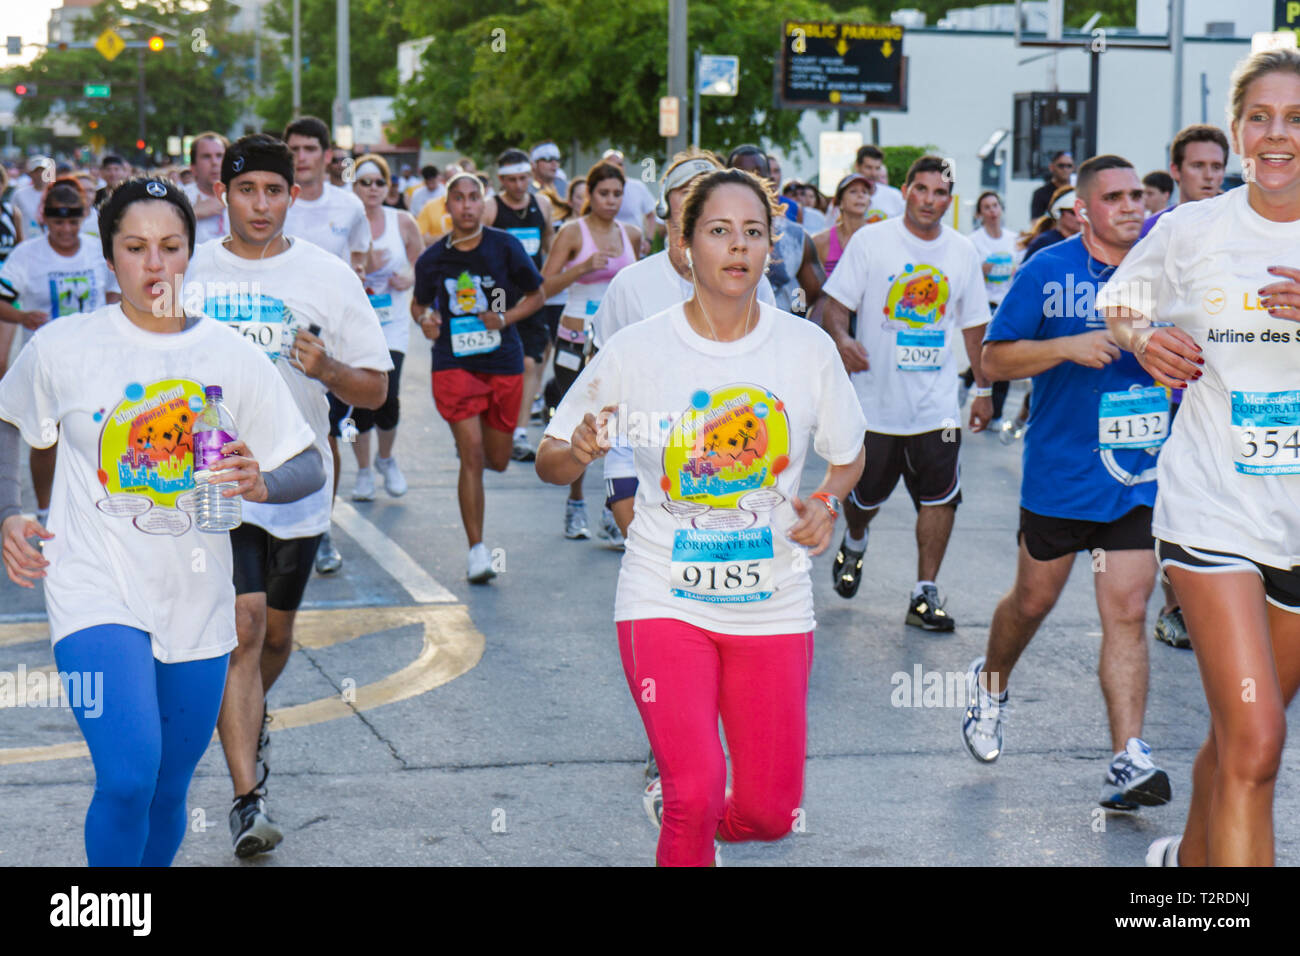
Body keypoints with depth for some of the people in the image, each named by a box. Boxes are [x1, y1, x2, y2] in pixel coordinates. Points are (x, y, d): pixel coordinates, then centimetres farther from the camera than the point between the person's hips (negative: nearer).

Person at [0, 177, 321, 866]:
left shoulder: (232, 357, 0)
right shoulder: (61, 348, -2)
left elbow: (310, 467, 4)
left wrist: (260, 484, -18)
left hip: (196, 604, 3)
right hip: (97, 597, -3)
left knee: (168, 792, 12)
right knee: (129, 777, -20)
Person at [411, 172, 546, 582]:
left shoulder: (506, 247, -3)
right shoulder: (432, 259, -1)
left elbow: (537, 295, 7)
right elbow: (419, 302, 15)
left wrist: (505, 318, -10)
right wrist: (425, 320, -8)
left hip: (504, 363, 2)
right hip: (454, 363, -1)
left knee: (498, 461, 11)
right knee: (472, 456, -12)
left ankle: (467, 445, 48)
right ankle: (477, 550, -5)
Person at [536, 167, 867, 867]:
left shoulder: (808, 348, -2)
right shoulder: (636, 349, -6)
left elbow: (849, 454, 14)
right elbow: (549, 463, 1)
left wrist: (826, 503, -7)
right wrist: (579, 451, -22)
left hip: (774, 605, 2)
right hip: (666, 597, -2)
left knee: (770, 812, 7)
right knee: (695, 789, -19)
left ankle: (691, 833, 40)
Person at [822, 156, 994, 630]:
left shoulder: (963, 252, 7)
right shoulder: (870, 240, -2)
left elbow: (973, 325, 15)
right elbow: (836, 303, -3)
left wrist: (983, 389, 14)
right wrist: (841, 338, -25)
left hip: (937, 404, 2)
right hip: (875, 399, -2)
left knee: (940, 497, -8)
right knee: (864, 496, 10)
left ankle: (925, 594, 2)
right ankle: (854, 545, 44)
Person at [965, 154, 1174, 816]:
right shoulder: (1047, 272, -5)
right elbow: (994, 358, -6)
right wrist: (1067, 346, -20)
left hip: (1141, 478, 2)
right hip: (1060, 474, -1)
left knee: (1126, 612, -6)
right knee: (1034, 599, 14)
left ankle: (1128, 760, -7)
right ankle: (989, 683, 44)